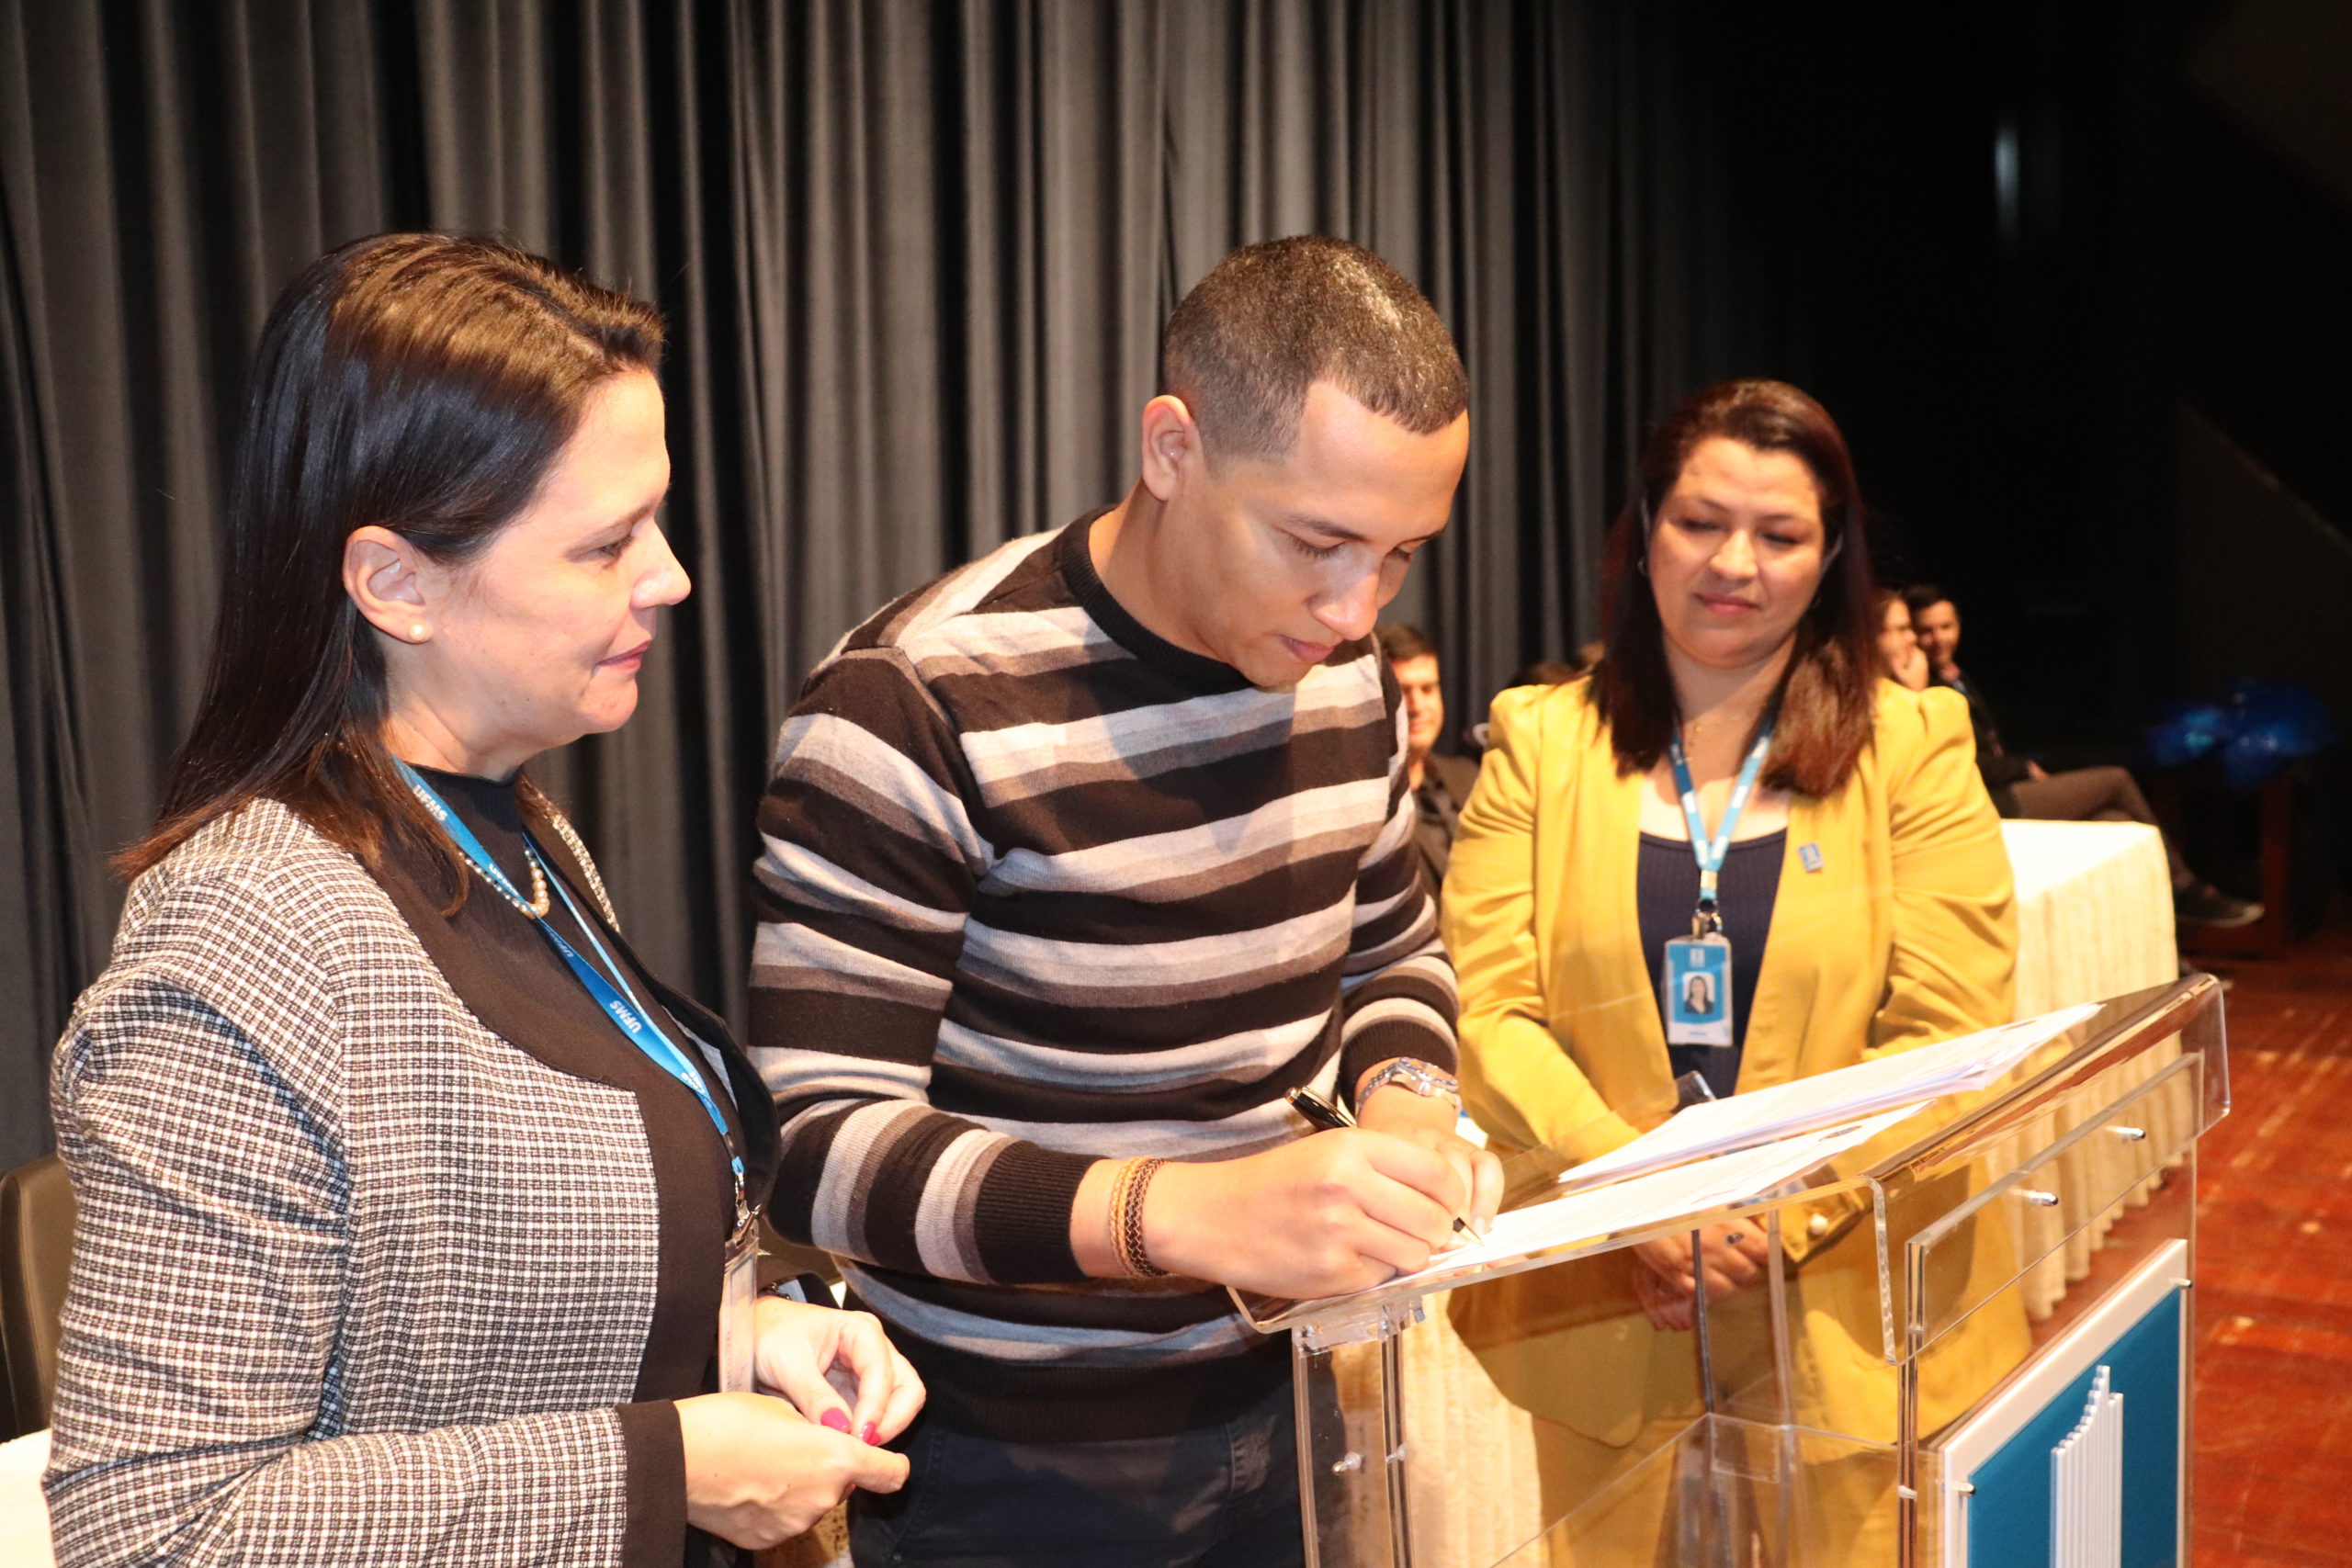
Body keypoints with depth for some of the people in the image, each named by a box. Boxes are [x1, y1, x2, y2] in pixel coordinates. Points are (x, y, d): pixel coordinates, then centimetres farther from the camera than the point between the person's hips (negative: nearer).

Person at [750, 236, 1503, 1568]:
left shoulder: (1346, 673, -1)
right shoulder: (919, 709, -22)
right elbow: (822, 1148, -24)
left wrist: (1407, 1100, -9)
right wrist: (1191, 1211, -37)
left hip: (1290, 1397, 6)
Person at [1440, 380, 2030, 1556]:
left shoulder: (1912, 746, 0)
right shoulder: (1540, 742, 1)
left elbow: (1948, 1037, -6)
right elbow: (1487, 1009, -6)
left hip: (1856, 1309, 0)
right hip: (1605, 1306, 1)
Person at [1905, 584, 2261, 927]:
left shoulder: (1959, 679, 17)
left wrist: (2026, 768, 2)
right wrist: (2027, 769, -5)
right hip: (1983, 809, -9)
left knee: (2118, 823, -3)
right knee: (2116, 780, -4)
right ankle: (2185, 888, 12)